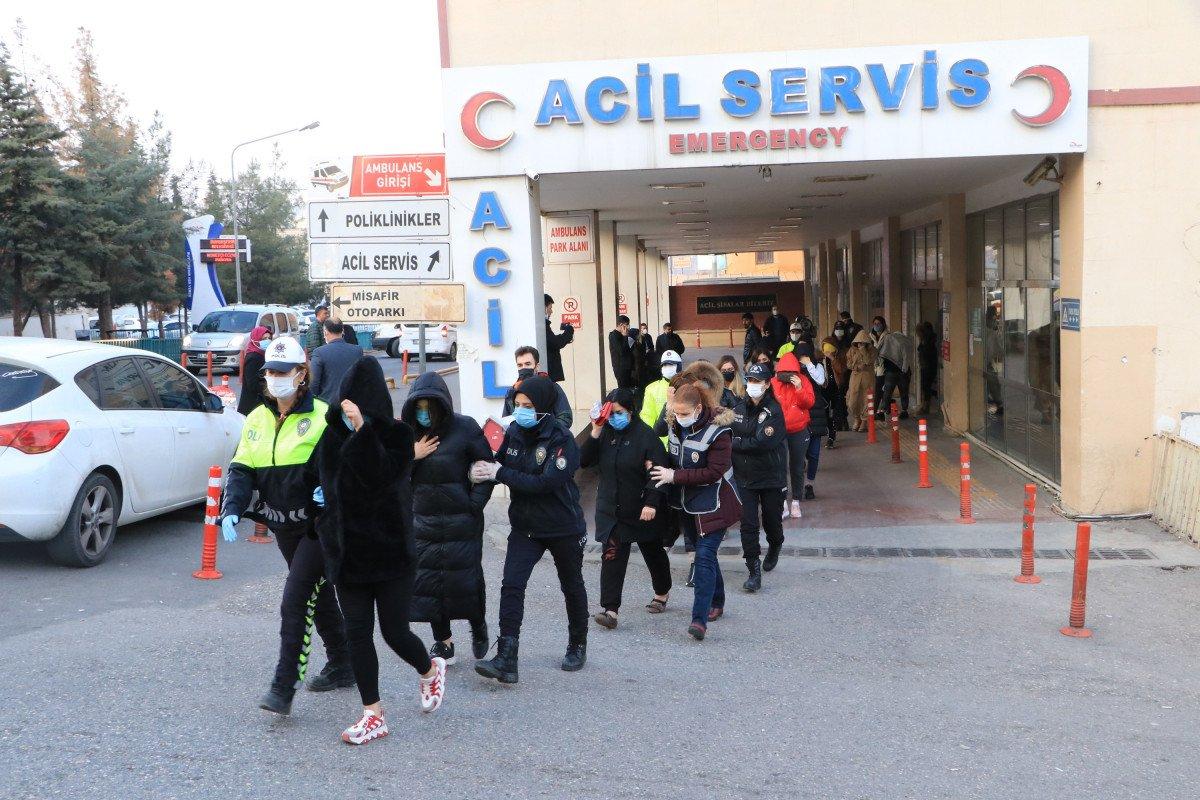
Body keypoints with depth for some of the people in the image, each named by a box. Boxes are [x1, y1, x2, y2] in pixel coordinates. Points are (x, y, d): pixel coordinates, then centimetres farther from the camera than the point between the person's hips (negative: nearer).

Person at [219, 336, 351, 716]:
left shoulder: (322, 417, -11)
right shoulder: (256, 420, 7)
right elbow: (242, 469, 4)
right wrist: (231, 509, -10)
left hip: (318, 525, -6)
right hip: (284, 526, 6)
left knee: (295, 602, -11)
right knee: (319, 597, 18)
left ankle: (284, 687, -4)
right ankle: (342, 667, 33)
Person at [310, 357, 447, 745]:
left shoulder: (395, 435, -11)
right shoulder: (332, 436, 3)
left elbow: (384, 476, -30)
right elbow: (317, 477, 21)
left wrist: (363, 430, -34)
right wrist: (320, 493, 1)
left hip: (390, 551, -4)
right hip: (347, 550, 4)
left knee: (395, 632, 2)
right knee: (357, 632, 3)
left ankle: (430, 671, 34)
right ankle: (373, 714, 14)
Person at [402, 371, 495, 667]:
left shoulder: (465, 429, -7)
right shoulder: (408, 432, 5)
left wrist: (474, 504, -11)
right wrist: (411, 456, -12)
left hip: (461, 522, -4)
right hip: (422, 522, 4)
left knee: (465, 580, 0)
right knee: (427, 580, 4)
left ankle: (478, 626, 30)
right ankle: (443, 643, 18)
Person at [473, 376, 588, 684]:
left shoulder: (562, 439, -21)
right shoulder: (514, 431, -3)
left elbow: (545, 483, -30)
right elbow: (500, 465, 11)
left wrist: (500, 473, -28)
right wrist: (483, 469, -13)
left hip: (564, 527, -4)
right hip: (525, 526, 4)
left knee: (572, 586, 16)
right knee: (511, 585, -12)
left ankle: (578, 645, 38)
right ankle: (506, 660, -13)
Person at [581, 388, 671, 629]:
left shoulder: (645, 435, -13)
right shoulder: (605, 433, 2)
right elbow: (584, 460, -4)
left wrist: (651, 504, -23)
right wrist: (595, 433, -14)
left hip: (642, 511, -3)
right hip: (611, 509, 3)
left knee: (653, 552, 17)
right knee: (612, 557, -8)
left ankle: (661, 593, 41)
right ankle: (609, 608, -10)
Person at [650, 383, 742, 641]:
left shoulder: (717, 432, -22)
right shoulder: (675, 426, 1)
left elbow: (714, 473, -25)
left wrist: (675, 476, -24)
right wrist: (663, 470, -7)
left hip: (713, 505, -7)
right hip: (687, 503, 7)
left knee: (704, 556, -14)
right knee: (705, 552, 18)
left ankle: (700, 619, -17)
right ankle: (717, 602, 35)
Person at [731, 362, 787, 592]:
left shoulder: (774, 411, -12)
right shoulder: (739, 409, 3)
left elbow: (762, 442, -22)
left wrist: (735, 442, -13)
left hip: (771, 478, -3)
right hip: (745, 478, 3)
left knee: (772, 522, 13)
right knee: (748, 524, -4)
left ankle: (775, 547, 46)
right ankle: (754, 571, 2)